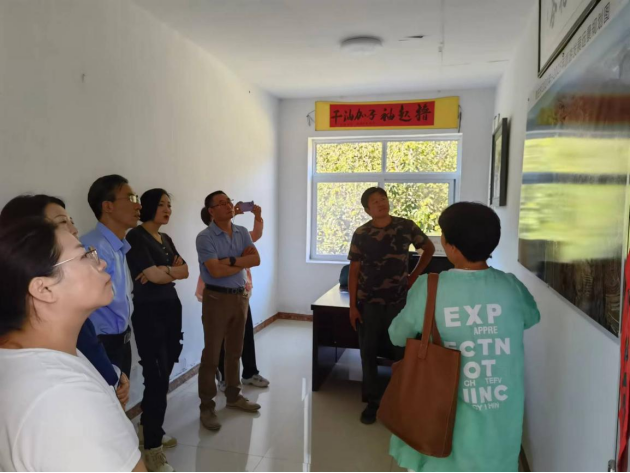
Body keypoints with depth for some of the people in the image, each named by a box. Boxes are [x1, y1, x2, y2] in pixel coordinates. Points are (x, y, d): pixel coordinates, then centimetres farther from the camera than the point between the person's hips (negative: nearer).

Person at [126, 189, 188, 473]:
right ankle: (152, 448, 6)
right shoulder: (136, 237, -9)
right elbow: (153, 275, -17)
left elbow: (185, 271, 6)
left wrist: (163, 271, -11)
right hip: (149, 312, -7)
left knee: (164, 375, 11)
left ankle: (148, 430, 29)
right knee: (157, 377, -6)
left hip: (171, 308, 8)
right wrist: (172, 270, 1)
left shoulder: (166, 239, 15)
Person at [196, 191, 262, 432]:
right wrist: (242, 261, -10)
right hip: (217, 298, -5)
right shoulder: (205, 237, -12)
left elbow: (256, 259, -6)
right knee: (212, 354, 2)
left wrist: (230, 260, -18)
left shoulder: (242, 232, 6)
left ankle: (234, 396, 32)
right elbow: (216, 271, -22)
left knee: (235, 351, 16)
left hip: (241, 295, 6)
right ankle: (207, 407, 13)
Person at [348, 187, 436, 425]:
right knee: (369, 352, 6)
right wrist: (352, 305, -6)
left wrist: (414, 276, 5)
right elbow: (354, 271, -2)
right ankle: (373, 401, 21)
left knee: (399, 350, 4)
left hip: (398, 300, 0)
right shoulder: (361, 234, -4)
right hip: (368, 302, 0)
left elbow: (429, 248, 12)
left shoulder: (406, 226, -2)